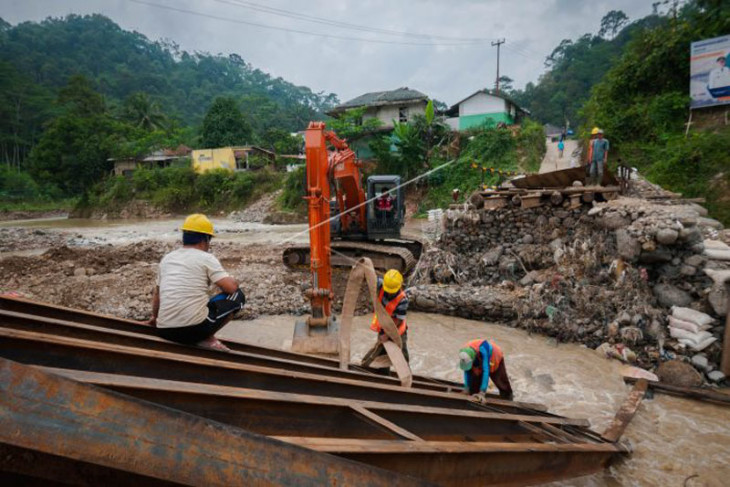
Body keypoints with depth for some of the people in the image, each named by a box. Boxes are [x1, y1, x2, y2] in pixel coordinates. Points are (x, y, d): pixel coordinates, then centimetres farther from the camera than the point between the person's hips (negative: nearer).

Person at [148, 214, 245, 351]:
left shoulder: (167, 258, 15)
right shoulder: (205, 258, -4)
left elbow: (157, 293, 26)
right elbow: (231, 287, -11)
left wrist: (155, 317, 43)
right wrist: (230, 281, 14)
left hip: (165, 331, 7)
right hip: (195, 327, -7)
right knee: (237, 295, 10)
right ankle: (206, 339, 4)